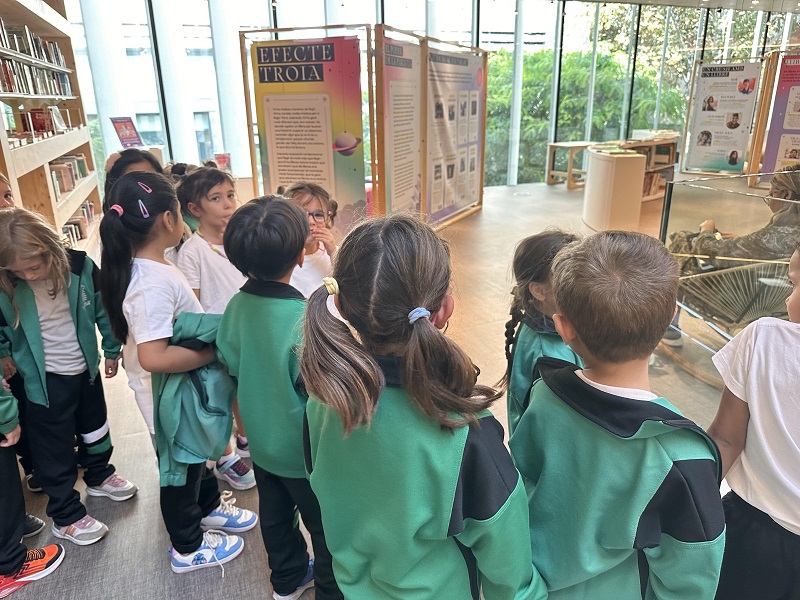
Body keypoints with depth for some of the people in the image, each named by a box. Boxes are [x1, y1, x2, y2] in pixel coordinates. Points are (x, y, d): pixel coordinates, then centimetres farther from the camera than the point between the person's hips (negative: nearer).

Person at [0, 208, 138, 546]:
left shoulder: (80, 267, -16)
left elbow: (103, 310, -1)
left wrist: (112, 350, 7)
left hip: (85, 368, 3)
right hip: (44, 380, -2)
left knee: (95, 428, 24)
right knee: (54, 450, 9)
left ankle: (100, 476, 51)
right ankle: (66, 516, 27)